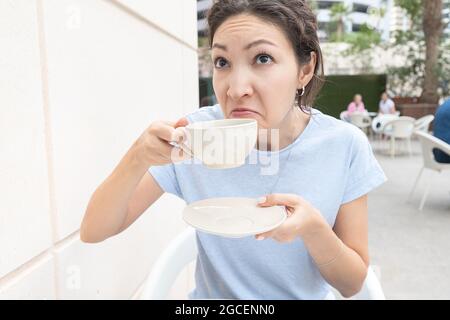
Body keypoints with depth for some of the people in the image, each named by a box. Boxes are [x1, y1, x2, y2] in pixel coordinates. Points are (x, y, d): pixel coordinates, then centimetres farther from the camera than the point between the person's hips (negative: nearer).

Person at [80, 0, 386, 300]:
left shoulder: (345, 146, -16)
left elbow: (353, 283, -9)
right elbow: (92, 232, -14)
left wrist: (312, 226, -28)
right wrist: (137, 157, -31)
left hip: (306, 295, 1)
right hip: (211, 295, 0)